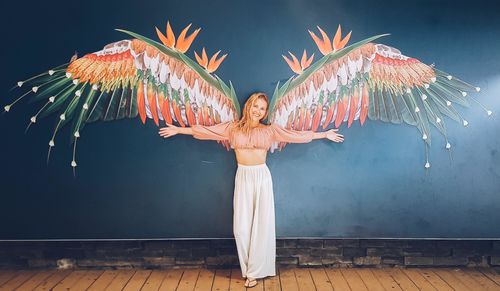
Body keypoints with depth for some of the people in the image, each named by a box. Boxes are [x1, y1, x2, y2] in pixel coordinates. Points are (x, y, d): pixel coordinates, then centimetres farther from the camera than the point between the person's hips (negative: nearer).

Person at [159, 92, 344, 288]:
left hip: (262, 177, 0)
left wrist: (325, 134, 6)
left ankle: (254, 271, 13)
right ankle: (250, 269, 17)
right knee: (242, 226, 1)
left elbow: (296, 135, 6)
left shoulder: (270, 130, 4)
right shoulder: (233, 128, 5)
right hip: (243, 178, 1)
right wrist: (178, 130, 7)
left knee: (261, 224, 2)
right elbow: (207, 130, 7)